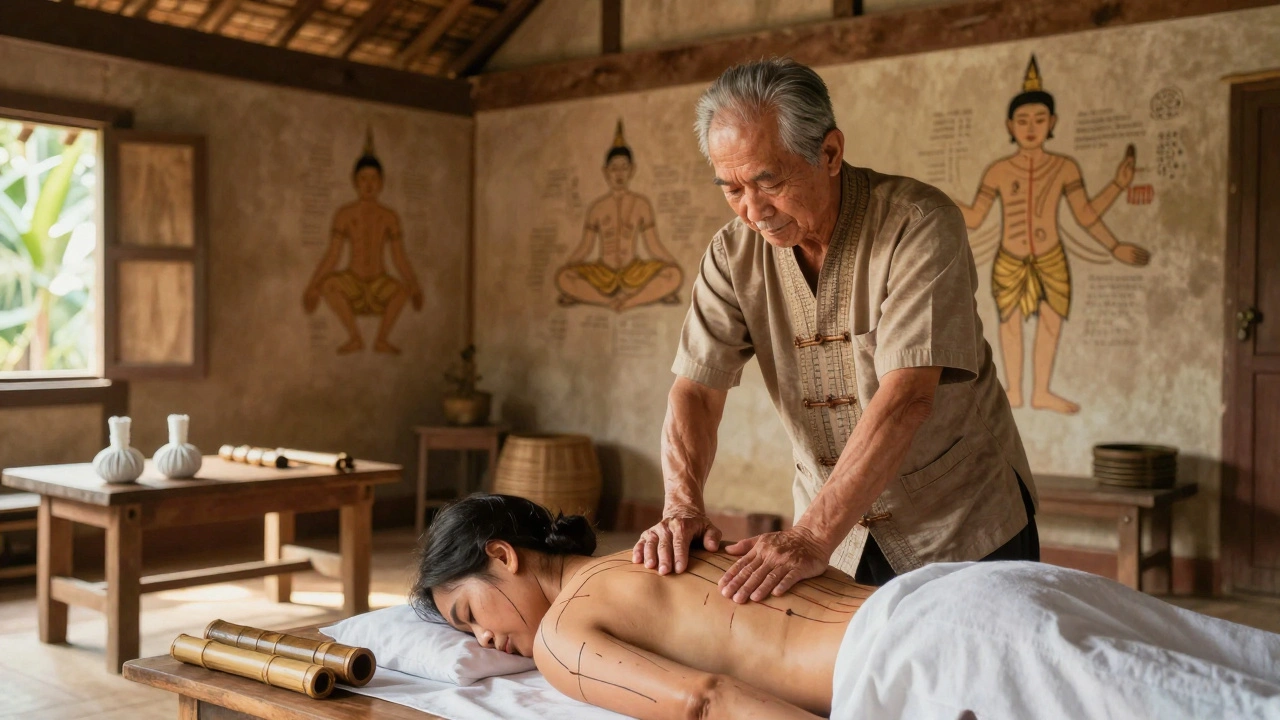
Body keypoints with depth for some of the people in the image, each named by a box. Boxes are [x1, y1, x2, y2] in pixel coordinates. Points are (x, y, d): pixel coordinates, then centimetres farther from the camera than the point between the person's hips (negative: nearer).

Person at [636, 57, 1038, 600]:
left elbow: (906, 398, -32)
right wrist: (682, 504, -28)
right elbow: (695, 390, -10)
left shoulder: (919, 225, -23)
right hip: (839, 529, 4)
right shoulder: (734, 253, -7)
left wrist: (812, 536, -37)